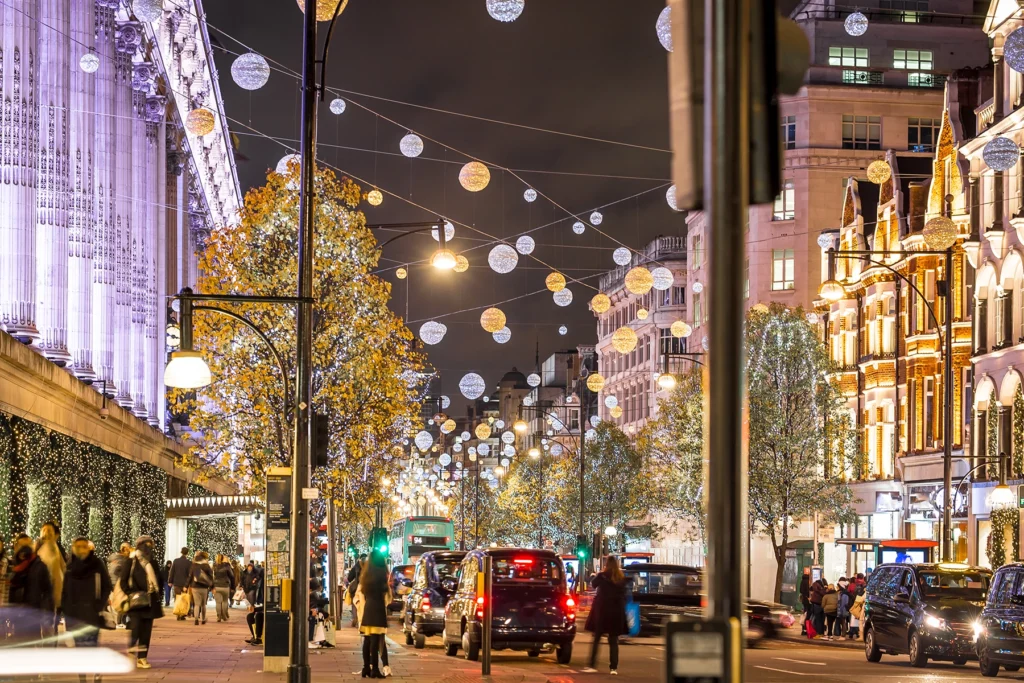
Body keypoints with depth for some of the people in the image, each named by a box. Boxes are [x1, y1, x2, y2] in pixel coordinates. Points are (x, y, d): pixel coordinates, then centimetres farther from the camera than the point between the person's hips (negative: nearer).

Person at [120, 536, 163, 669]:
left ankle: (142, 658, 8)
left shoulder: (152, 564, 15)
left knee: (146, 632, 4)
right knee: (135, 629, -12)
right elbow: (123, 581, -4)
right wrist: (132, 593, -13)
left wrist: (157, 595, 14)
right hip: (136, 603, -6)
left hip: (149, 603, 6)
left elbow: (159, 581, 25)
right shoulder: (131, 562, -3)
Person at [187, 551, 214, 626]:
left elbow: (190, 576, 4)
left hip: (195, 587, 0)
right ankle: (203, 619, 23)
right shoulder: (207, 566, -4)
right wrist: (212, 587, 7)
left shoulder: (194, 566, -1)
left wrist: (189, 585, 12)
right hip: (204, 588, 0)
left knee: (197, 604, -1)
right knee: (203, 604, 16)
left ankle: (196, 618, -19)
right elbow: (211, 577, -1)